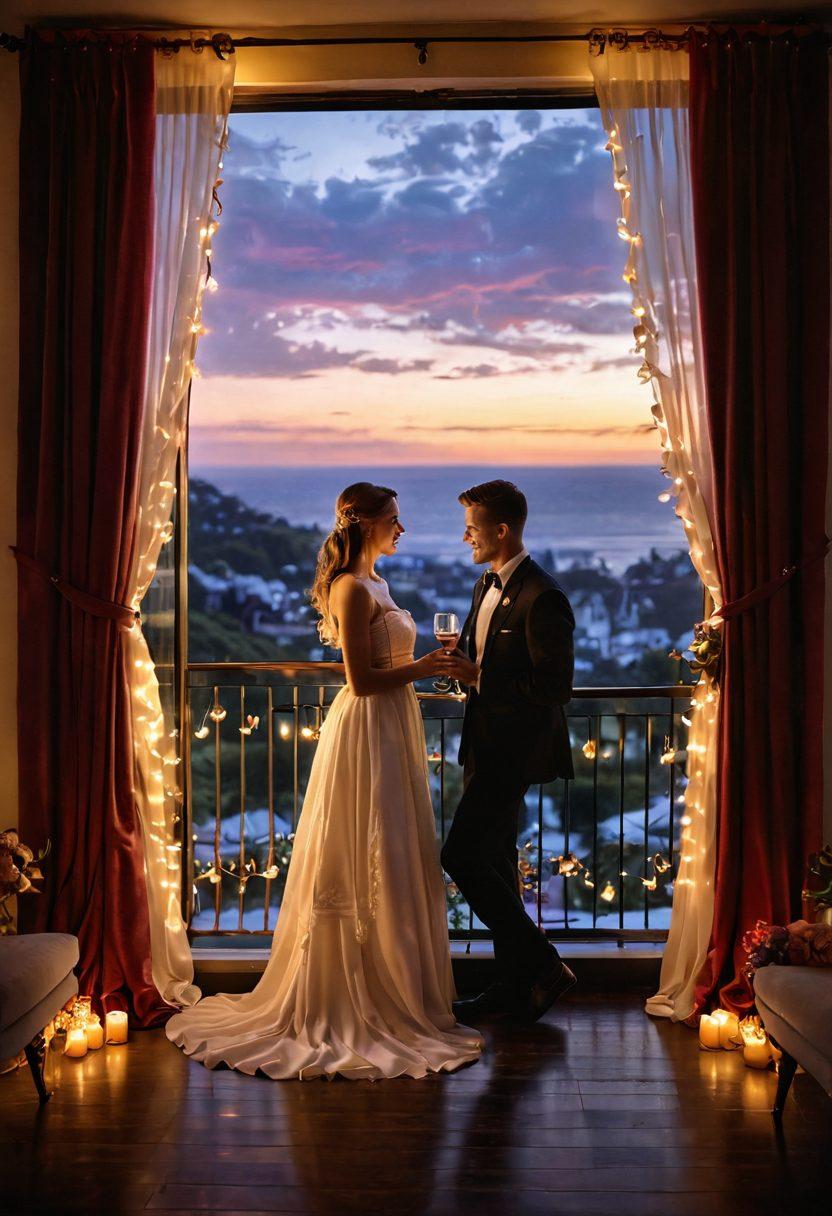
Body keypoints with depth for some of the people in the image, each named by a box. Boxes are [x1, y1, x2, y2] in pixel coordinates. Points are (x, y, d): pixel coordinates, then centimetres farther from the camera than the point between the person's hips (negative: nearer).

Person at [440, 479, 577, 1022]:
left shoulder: (542, 597, -19)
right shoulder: (488, 583, 12)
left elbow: (556, 686, -22)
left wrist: (479, 676, -19)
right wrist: (464, 665, 0)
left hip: (514, 752, -10)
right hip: (489, 747, 10)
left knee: (462, 857, -10)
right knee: (494, 862, 14)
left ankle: (543, 966, 3)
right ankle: (514, 984, 26)